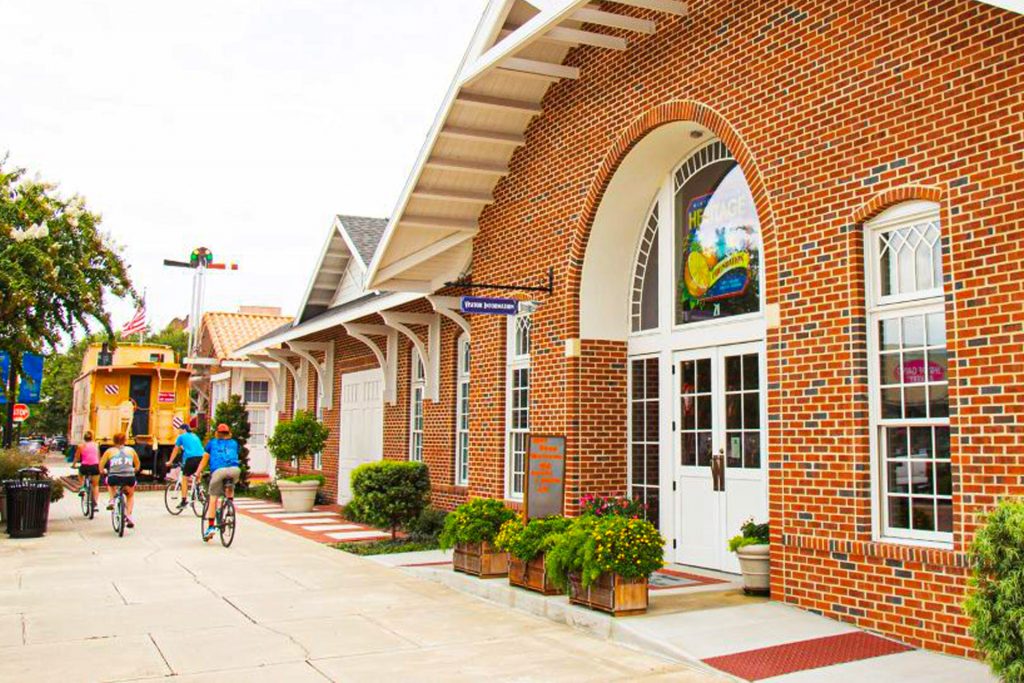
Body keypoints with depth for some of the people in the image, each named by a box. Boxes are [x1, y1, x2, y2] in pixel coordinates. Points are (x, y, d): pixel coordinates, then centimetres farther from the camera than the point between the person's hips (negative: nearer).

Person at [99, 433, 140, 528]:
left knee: (109, 481, 37)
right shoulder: (131, 450, 18)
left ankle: (111, 500, 18)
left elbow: (101, 464, 11)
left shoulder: (110, 451, 15)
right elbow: (138, 465, 25)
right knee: (131, 495, 28)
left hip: (114, 478, -1)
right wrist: (135, 470, 44)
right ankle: (128, 516, 11)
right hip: (129, 477, 1)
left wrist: (102, 471, 31)